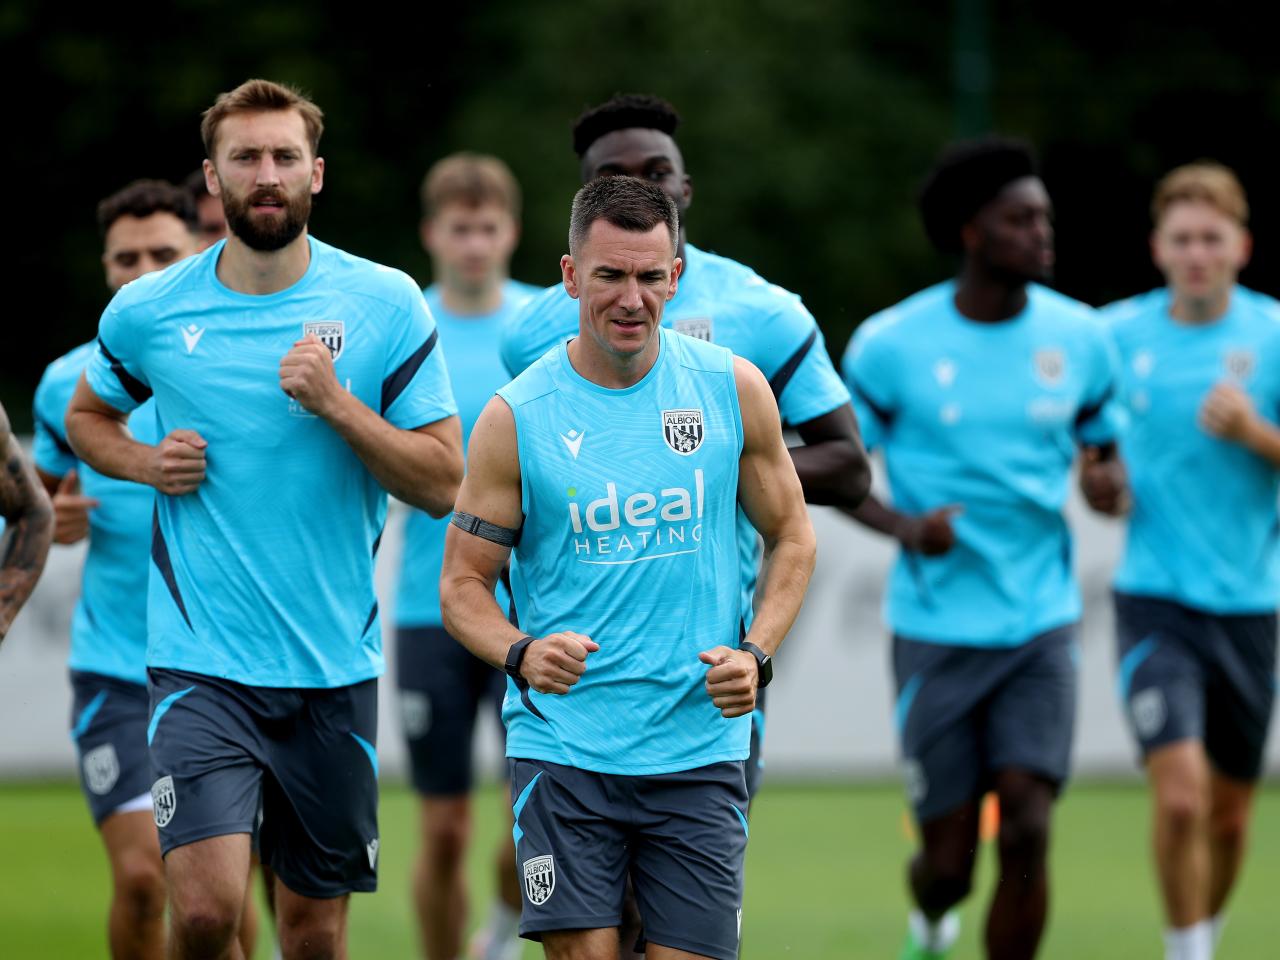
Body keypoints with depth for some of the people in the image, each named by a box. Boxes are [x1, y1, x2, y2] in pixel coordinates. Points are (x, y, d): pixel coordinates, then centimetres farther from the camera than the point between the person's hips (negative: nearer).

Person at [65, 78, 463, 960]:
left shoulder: (385, 305, -1)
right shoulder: (148, 311, 1)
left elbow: (443, 482, -2)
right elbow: (87, 416, 21)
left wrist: (336, 405, -16)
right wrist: (145, 462, -1)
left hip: (335, 667, 1)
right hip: (201, 662, -1)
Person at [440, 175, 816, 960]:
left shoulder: (733, 390, 2)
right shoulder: (516, 418, -2)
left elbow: (791, 536, 12)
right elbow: (463, 585, 2)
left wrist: (756, 655, -5)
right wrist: (520, 653, -19)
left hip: (699, 748, 1)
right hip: (562, 742, -1)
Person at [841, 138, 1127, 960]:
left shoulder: (1079, 336, 2)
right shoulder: (890, 345, -6)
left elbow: (1104, 440, 16)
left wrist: (1109, 480, -8)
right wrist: (903, 525, -17)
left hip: (1041, 626, 2)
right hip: (936, 634, -2)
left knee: (1027, 832, -13)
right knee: (949, 858, 1)